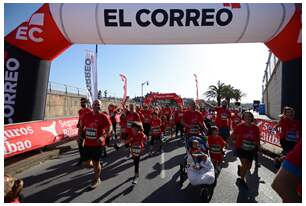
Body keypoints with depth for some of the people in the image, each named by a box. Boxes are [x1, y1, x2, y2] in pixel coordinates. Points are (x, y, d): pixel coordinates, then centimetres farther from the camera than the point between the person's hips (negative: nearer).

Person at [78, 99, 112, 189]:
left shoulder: (103, 116, -12)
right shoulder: (86, 115, 1)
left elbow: (109, 128, -13)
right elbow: (81, 126, 14)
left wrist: (103, 136, -27)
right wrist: (80, 135, 0)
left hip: (98, 144, -4)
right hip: (87, 143, 5)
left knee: (96, 163, 7)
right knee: (87, 163, 14)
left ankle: (96, 179, 33)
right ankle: (95, 166, 50)